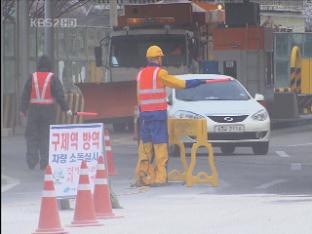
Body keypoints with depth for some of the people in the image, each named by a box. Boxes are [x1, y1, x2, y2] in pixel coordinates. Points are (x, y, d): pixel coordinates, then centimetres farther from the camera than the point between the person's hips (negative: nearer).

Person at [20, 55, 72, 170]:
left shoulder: (32, 77, 1)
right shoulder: (52, 78, -4)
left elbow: (25, 94, 3)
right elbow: (59, 95, -7)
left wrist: (23, 109, 11)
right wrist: (66, 109, -3)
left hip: (34, 110, 1)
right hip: (48, 111, -1)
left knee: (31, 135, 8)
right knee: (46, 136, 4)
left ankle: (31, 160, -1)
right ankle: (44, 163, 3)